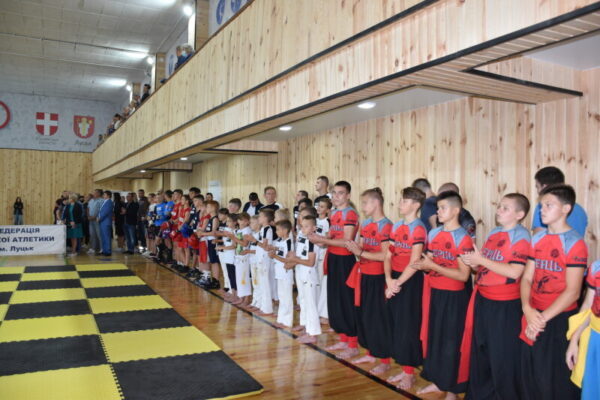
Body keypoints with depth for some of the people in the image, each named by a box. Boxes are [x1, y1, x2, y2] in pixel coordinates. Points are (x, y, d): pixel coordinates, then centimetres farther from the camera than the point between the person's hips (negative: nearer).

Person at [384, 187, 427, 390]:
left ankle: (410, 373, 17)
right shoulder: (396, 226, 9)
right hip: (394, 280, 7)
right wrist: (388, 280, -8)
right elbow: (388, 256, 6)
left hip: (410, 281, -7)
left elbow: (414, 263, -18)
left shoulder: (418, 228, -13)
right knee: (396, 325, 12)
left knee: (408, 326, 2)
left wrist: (398, 283, -14)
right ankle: (404, 369, 26)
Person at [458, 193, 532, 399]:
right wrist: (474, 263, -5)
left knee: (502, 357, 5)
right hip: (482, 300, 8)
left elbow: (514, 272, -23)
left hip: (505, 305, -8)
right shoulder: (494, 233, 10)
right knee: (479, 352, 18)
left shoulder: (521, 236, -13)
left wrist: (482, 260, -20)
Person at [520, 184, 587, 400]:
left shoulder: (575, 243, -11)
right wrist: (528, 310, -12)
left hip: (559, 319, -5)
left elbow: (572, 291, -16)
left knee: (556, 379, 7)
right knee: (530, 373, 15)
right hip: (534, 317, 5)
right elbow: (527, 278, 4)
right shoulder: (537, 239, 7)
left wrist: (543, 318, -17)